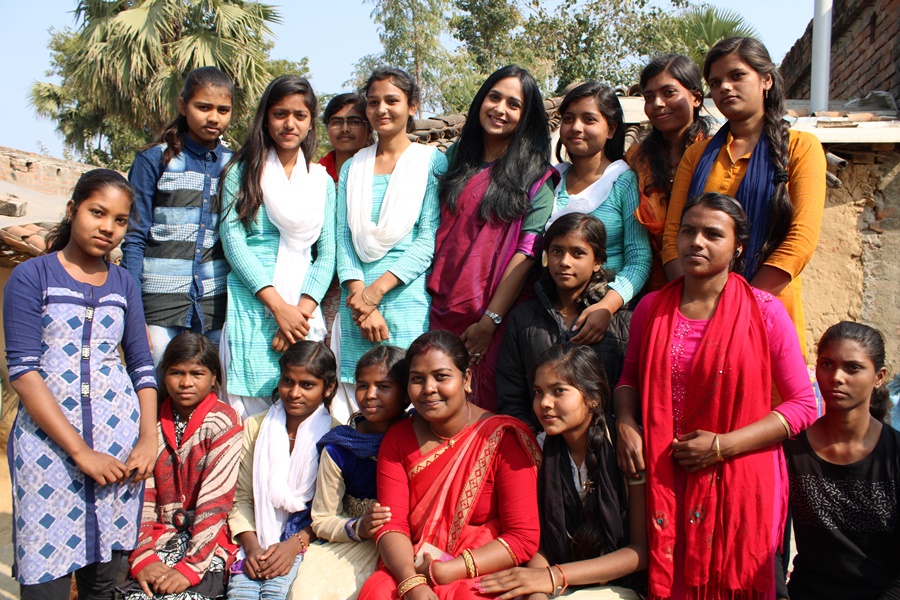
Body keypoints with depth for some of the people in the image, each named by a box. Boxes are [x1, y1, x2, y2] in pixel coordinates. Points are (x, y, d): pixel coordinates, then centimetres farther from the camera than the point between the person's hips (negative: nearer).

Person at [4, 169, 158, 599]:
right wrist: (80, 451, -14)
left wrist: (149, 439, -3)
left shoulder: (124, 284, 12)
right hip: (48, 438, -3)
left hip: (120, 440, 3)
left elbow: (142, 365, 12)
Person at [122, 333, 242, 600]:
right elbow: (141, 495, 1)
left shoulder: (222, 422, -6)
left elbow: (215, 502, -12)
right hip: (161, 536, 3)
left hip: (207, 540, -3)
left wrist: (191, 566, -18)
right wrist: (143, 557, -11)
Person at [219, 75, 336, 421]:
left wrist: (303, 310, -8)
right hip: (252, 304, -2)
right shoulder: (243, 171, 6)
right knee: (251, 412, -6)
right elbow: (233, 240, -3)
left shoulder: (322, 181, 14)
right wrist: (278, 305, -11)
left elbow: (326, 254, 8)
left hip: (303, 309, 2)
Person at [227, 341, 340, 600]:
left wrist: (295, 544, -15)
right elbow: (241, 498, 5)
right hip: (258, 537, 2)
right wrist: (251, 545, -9)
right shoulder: (255, 427, 9)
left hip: (306, 537, -2)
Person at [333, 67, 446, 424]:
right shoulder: (352, 168, 15)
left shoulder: (431, 162, 3)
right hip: (357, 298, 3)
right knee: (357, 398, 3)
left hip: (408, 295, -3)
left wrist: (377, 289, -12)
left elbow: (429, 239, -5)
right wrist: (358, 294, -8)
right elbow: (343, 237, 7)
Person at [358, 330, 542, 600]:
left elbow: (524, 538, -12)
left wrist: (443, 572, -17)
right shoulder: (398, 439, 6)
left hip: (483, 575, -2)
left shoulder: (504, 438, -7)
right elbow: (391, 525, -3)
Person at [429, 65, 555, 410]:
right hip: (444, 308, 4)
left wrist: (490, 320, -15)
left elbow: (527, 251, -9)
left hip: (500, 314, -3)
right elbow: (435, 231, 15)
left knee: (490, 408, 0)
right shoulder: (455, 157, 12)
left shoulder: (535, 174, -1)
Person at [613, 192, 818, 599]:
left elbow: (803, 405, -6)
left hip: (739, 484, -2)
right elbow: (630, 377, 16)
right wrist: (625, 425, -5)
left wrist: (724, 445, -14)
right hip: (665, 484, 3)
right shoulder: (652, 308, 4)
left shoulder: (765, 312, -7)